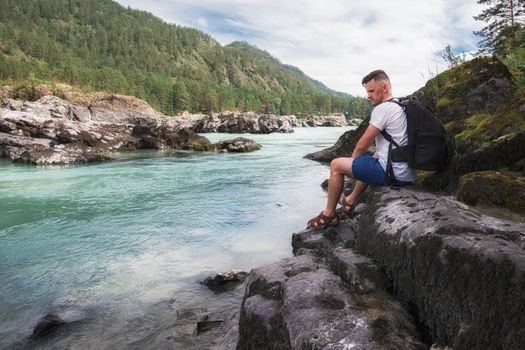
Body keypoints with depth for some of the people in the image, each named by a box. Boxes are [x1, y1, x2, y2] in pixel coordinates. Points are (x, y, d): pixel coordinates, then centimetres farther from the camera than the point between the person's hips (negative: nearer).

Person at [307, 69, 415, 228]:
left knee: (336, 164, 1)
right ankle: (350, 201, 47)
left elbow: (363, 144, -11)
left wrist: (353, 159, 6)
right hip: (406, 172, 10)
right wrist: (375, 157, 15)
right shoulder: (400, 107, 15)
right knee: (368, 163, 37)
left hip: (392, 172, -10)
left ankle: (329, 214, 12)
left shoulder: (382, 109, -15)